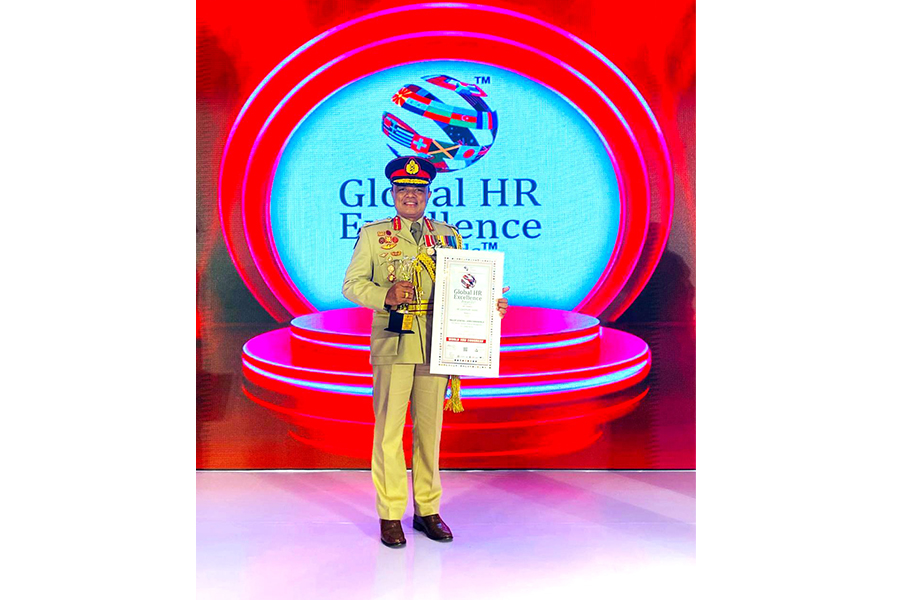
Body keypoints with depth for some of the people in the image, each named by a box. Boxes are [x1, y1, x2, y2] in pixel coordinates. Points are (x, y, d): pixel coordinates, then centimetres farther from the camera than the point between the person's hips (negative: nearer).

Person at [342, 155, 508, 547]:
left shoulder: (448, 235, 14)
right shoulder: (373, 234, 7)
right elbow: (351, 284, 3)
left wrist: (489, 305, -2)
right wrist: (385, 296, -16)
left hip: (436, 346, 3)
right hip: (392, 344, -2)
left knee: (430, 428, 9)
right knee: (389, 430, 0)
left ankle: (427, 510, 21)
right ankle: (390, 516, 12)